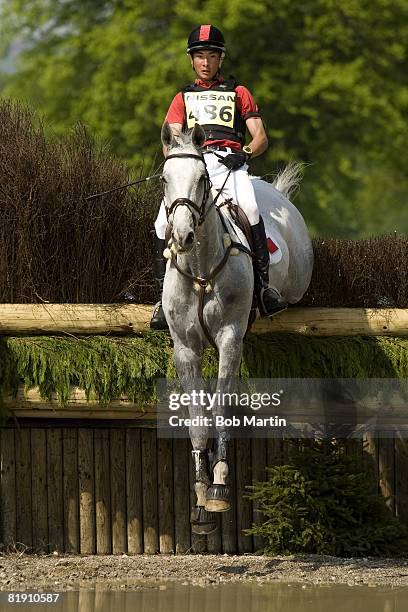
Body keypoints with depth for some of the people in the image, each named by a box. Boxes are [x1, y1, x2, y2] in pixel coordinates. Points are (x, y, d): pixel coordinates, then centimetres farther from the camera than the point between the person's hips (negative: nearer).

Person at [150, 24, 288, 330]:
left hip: (229, 163, -2)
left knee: (250, 209, -34)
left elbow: (261, 138, 14)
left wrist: (246, 153, -8)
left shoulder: (238, 94, 24)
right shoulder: (183, 98, 28)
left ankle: (263, 285, -33)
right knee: (164, 222, -22)